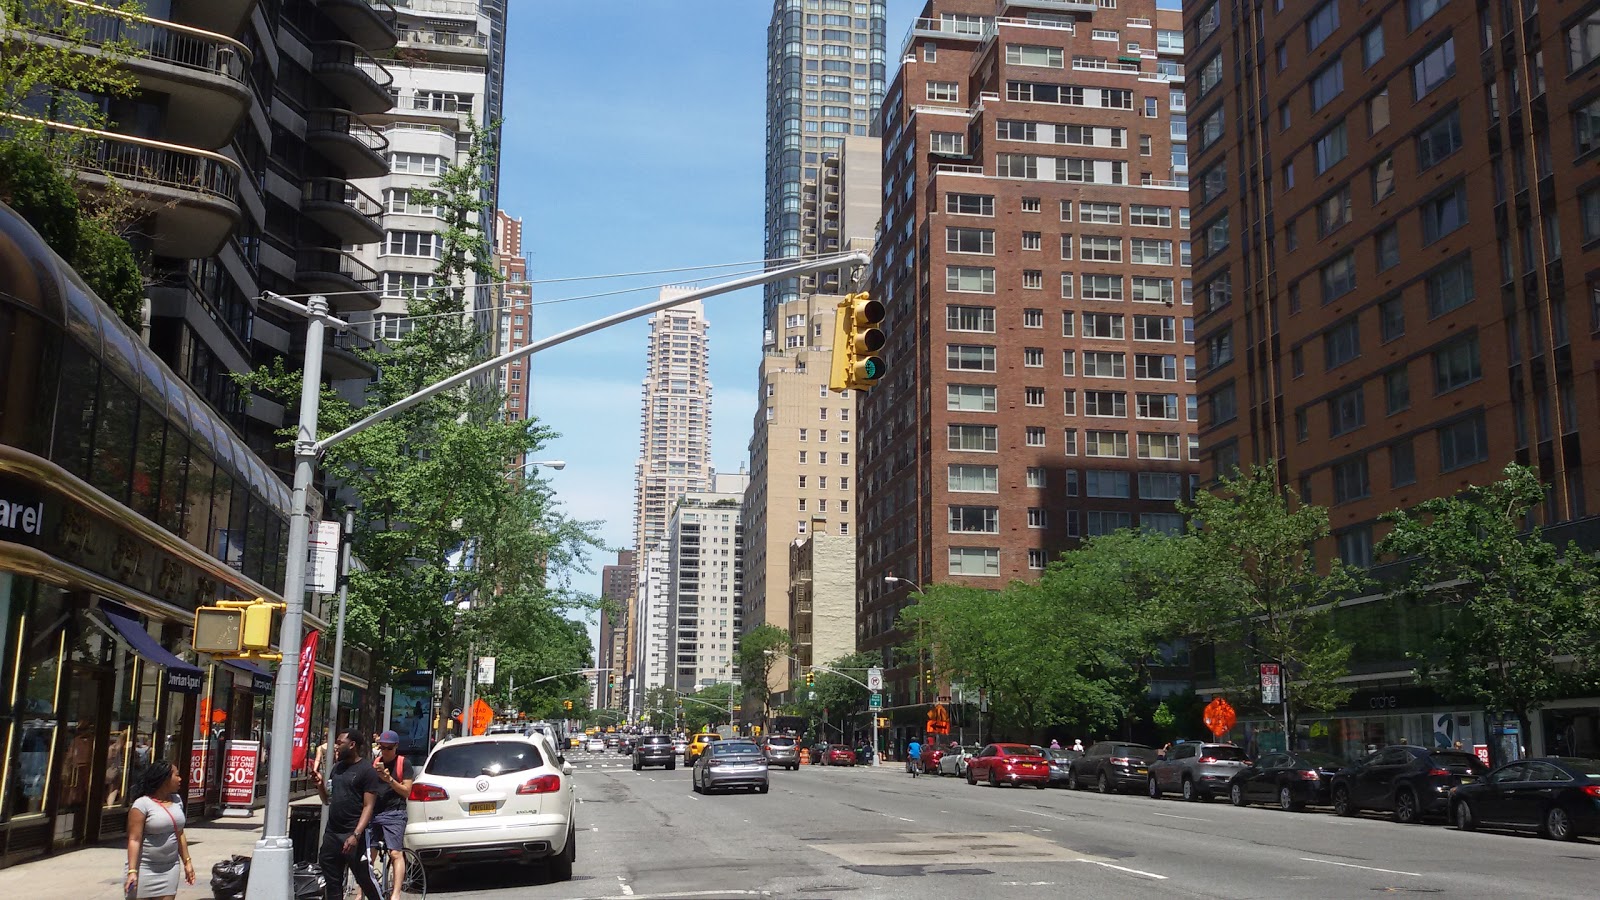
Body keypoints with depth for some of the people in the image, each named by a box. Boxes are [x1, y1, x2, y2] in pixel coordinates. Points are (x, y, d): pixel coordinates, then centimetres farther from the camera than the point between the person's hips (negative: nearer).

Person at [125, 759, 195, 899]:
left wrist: (187, 862, 15)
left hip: (170, 868, 6)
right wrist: (132, 871, -21)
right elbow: (134, 840, -15)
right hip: (145, 869, -6)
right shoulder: (142, 804, -13)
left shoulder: (177, 800, 8)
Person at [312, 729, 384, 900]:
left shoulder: (367, 770, -8)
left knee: (365, 879, -5)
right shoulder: (338, 767, 14)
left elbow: (368, 806, -13)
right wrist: (320, 784, 1)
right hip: (331, 834, 7)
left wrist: (356, 835, -23)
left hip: (353, 835, -7)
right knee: (332, 883, 9)